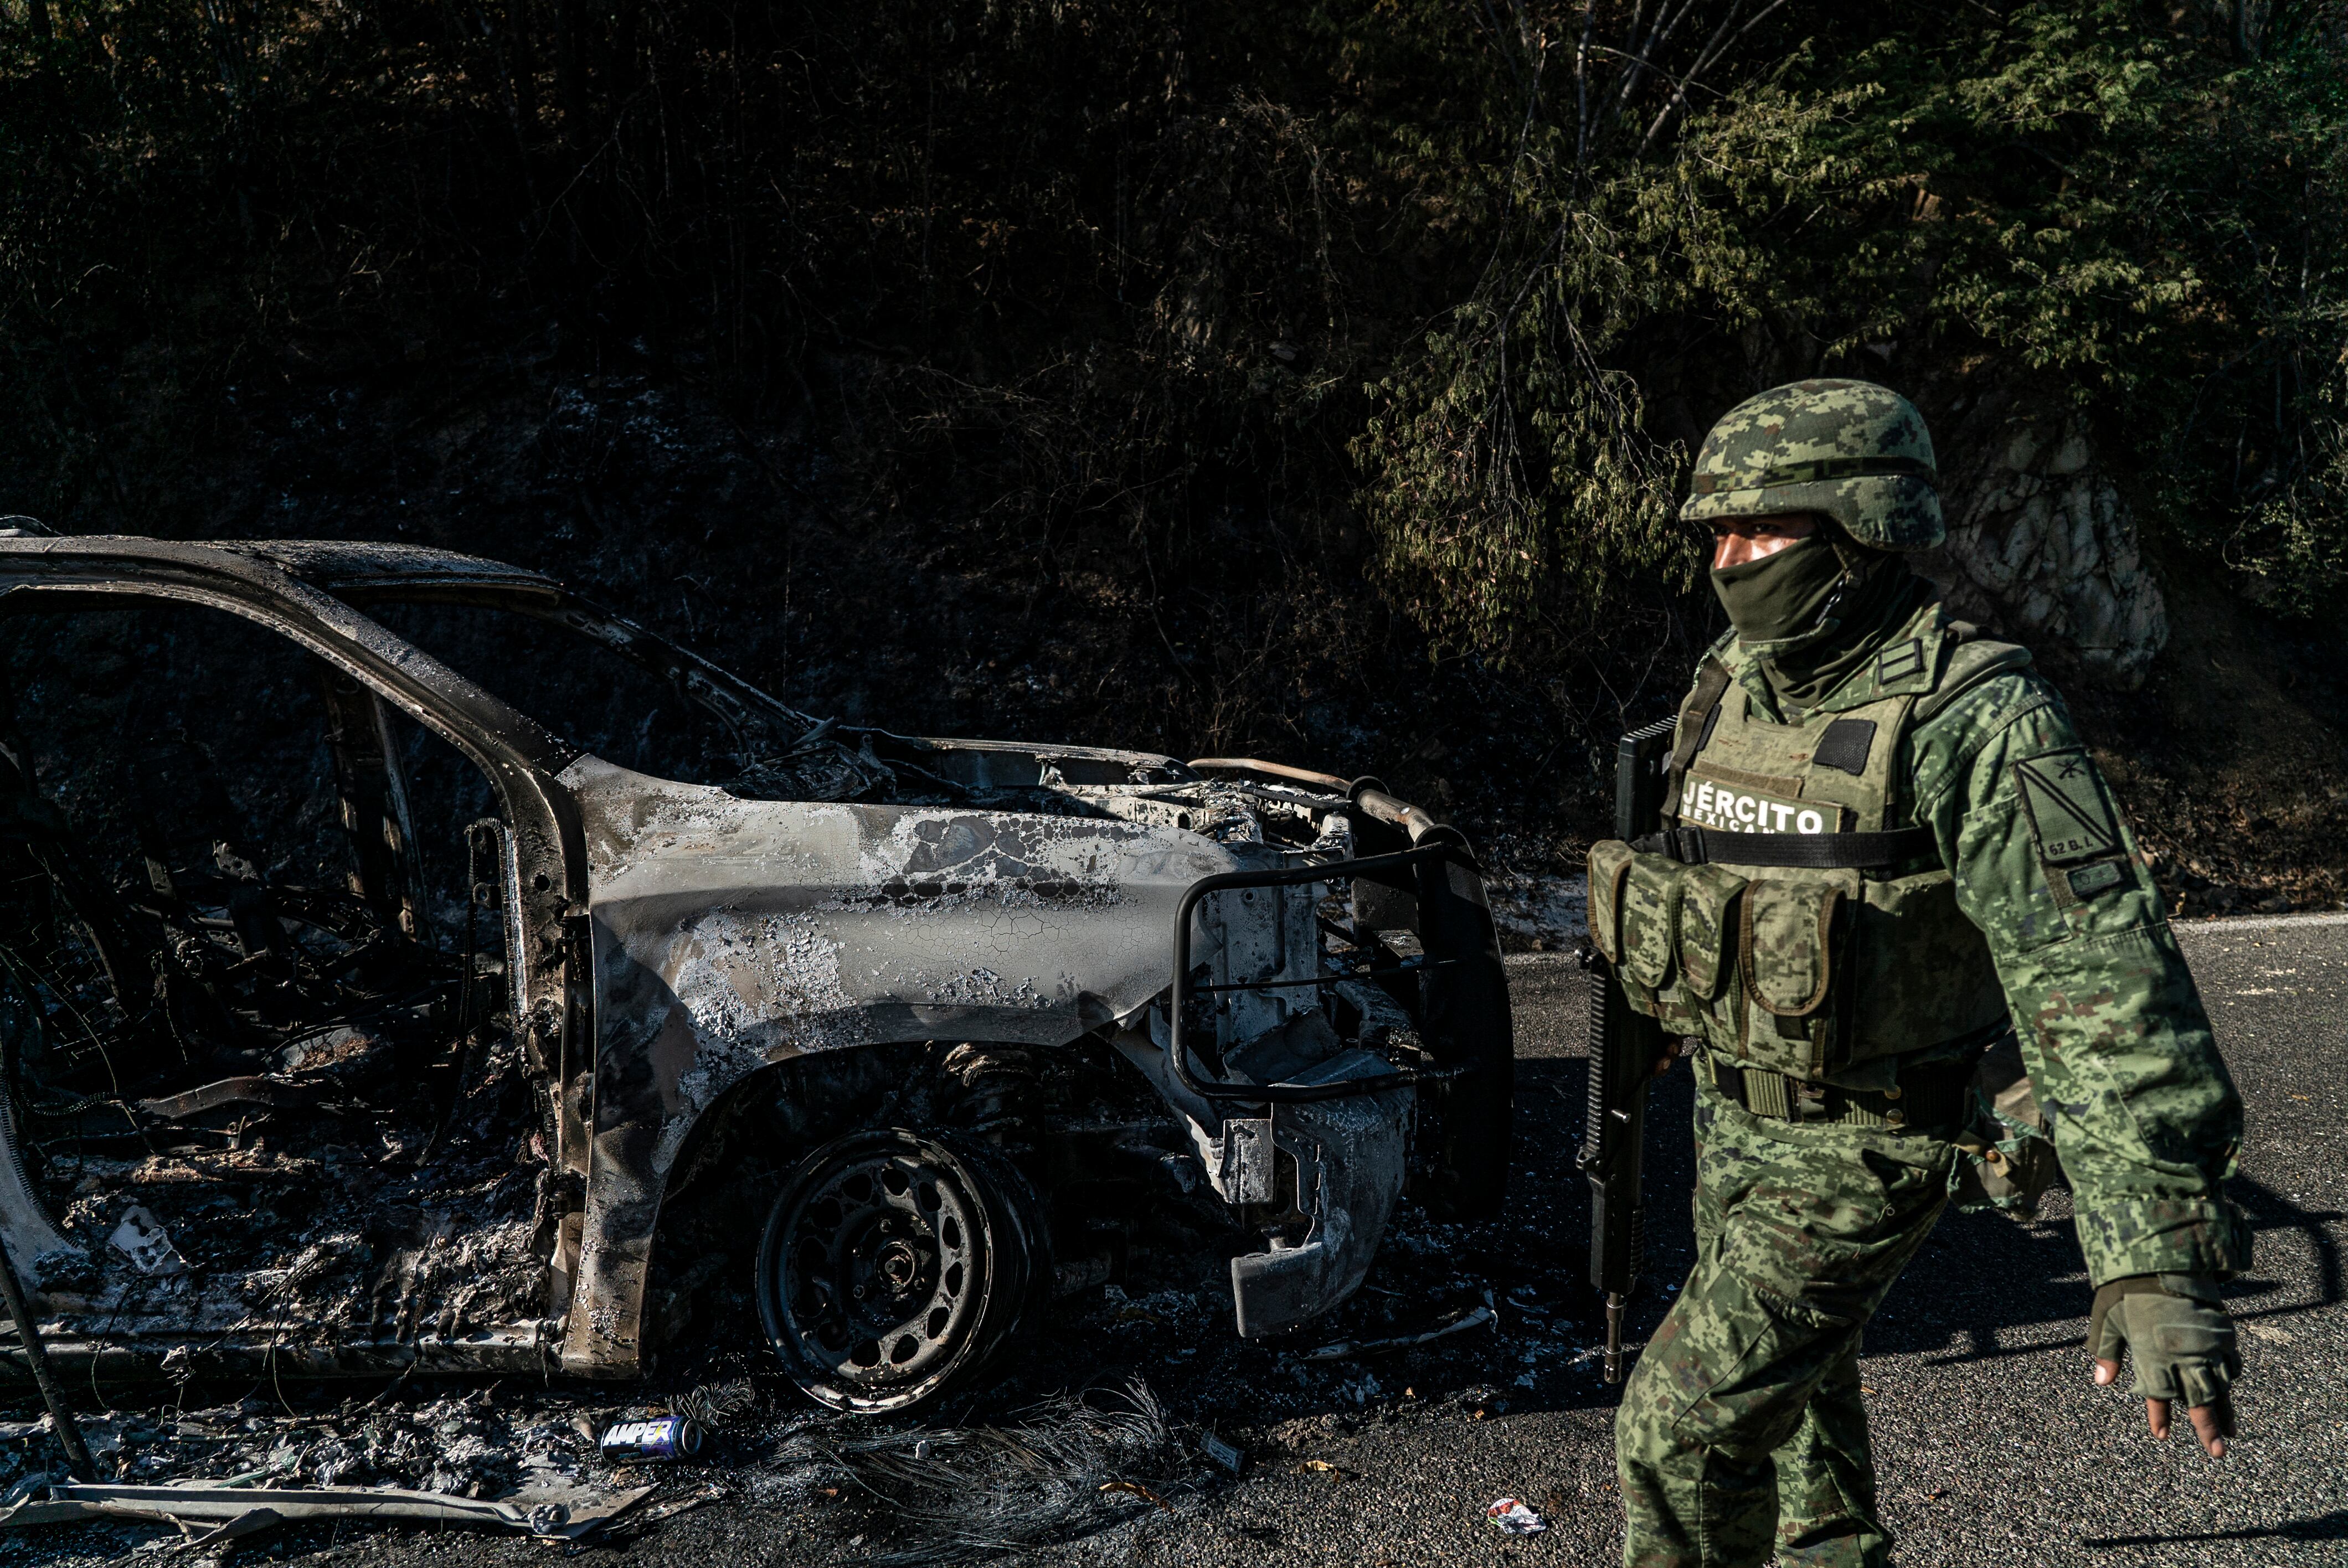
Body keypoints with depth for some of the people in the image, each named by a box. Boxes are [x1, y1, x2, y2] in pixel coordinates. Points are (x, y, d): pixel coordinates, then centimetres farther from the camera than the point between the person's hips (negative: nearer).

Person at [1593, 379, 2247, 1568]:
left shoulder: (1977, 723, -22)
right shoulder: (1734, 681, 0)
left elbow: (2101, 984, -27)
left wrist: (2159, 1258, -31)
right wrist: (1680, 1026, 29)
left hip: (1861, 1155, -7)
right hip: (1733, 1119, 7)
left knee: (1681, 1425, -7)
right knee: (1791, 1402, 24)